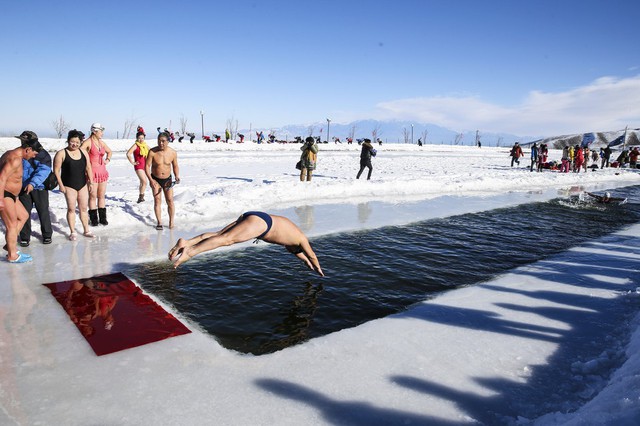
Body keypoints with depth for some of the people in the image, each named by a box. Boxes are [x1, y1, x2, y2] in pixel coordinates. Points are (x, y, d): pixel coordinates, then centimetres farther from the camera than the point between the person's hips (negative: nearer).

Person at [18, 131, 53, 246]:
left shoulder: (43, 154, -10)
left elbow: (43, 171, -22)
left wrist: (33, 183, -33)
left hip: (39, 188, -3)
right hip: (24, 188, 3)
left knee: (43, 212, 6)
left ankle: (47, 235, 21)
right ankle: (25, 237, 15)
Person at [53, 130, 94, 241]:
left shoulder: (83, 152, 7)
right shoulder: (62, 153, -7)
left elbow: (88, 168, 13)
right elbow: (56, 170, -8)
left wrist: (90, 181, 6)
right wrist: (61, 185, -12)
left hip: (82, 185, 4)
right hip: (69, 186, -4)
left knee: (83, 208, 9)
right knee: (71, 209, 0)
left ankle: (86, 230, 19)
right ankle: (72, 232, 9)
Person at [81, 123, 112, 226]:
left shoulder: (101, 142, 11)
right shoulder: (88, 142, -9)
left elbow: (109, 152, 29)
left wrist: (108, 159, 13)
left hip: (102, 171, 6)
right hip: (92, 172, -6)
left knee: (102, 196, 10)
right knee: (93, 196, 1)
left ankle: (102, 218, 17)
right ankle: (93, 219, 9)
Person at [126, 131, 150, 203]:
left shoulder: (145, 145, 9)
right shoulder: (135, 145, -9)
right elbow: (128, 154, -20)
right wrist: (132, 162, -15)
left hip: (145, 166, 7)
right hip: (138, 166, -7)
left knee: (142, 182, 15)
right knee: (144, 182, -18)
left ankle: (140, 197, 26)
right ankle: (141, 196, -9)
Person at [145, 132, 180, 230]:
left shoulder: (173, 152, -9)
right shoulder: (152, 152, -15)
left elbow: (175, 166, 4)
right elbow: (147, 166, -11)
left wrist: (177, 177, -12)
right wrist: (150, 179, -21)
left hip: (167, 180, 2)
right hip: (155, 179, -1)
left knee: (170, 200, 1)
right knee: (157, 200, -6)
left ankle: (171, 222, 12)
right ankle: (159, 223, -2)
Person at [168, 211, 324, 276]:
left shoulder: (291, 234, 40)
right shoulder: (301, 238, 21)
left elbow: (295, 250, 59)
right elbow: (312, 255, 33)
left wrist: (306, 261, 73)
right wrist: (318, 269, 53)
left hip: (250, 217, 8)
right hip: (260, 222, -8)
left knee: (218, 235, -4)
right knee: (226, 239, -24)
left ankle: (186, 242, -22)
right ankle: (189, 252, -40)